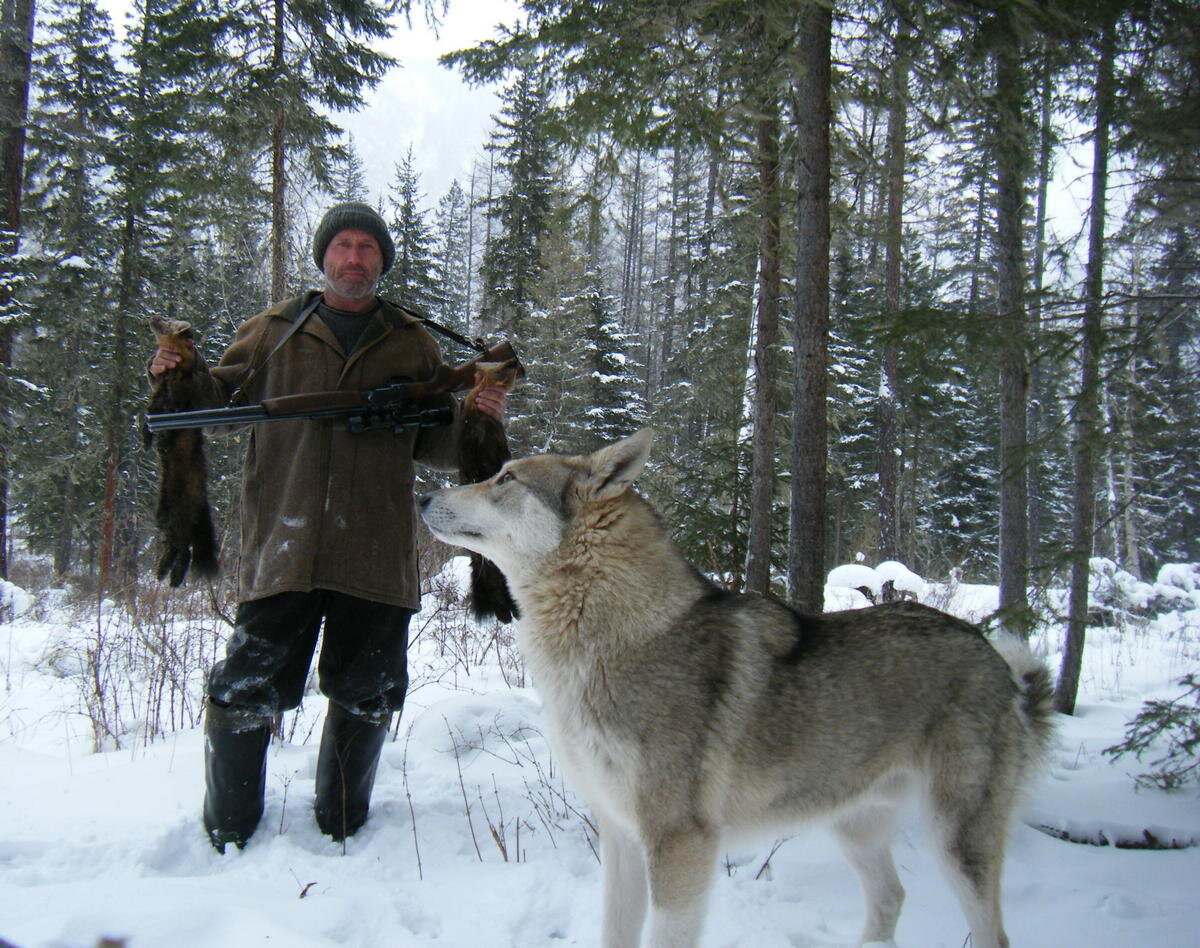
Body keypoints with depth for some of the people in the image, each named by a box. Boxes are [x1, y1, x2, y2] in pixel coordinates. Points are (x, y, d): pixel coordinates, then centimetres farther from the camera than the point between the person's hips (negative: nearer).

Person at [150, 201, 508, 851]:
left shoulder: (413, 345, 14)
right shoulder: (273, 333, 11)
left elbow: (436, 447, 14)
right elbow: (221, 397, 16)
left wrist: (476, 419, -5)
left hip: (374, 553, 1)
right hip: (283, 546, -1)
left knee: (364, 698, 9)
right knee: (245, 689, -3)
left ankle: (341, 832, 30)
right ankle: (228, 835, 19)